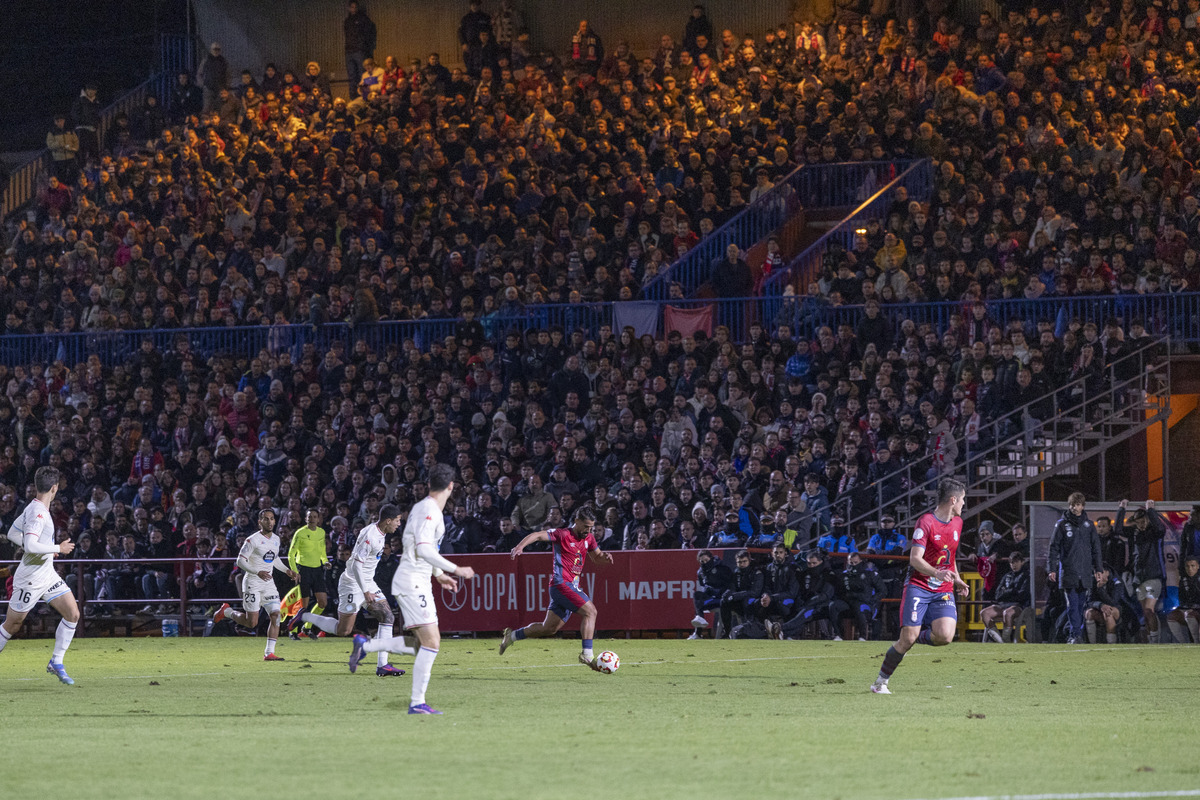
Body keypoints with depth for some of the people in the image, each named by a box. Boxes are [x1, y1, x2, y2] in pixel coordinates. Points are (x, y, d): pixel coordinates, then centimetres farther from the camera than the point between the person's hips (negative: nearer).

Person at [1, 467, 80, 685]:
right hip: (30, 579, -9)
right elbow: (30, 546, -33)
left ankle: (56, 662, 7)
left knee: (73, 614, 0)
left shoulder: (32, 508, 7)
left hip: (47, 575, 9)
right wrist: (58, 548, -22)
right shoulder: (38, 513, -22)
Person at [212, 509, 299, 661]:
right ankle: (226, 611, 22)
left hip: (268, 583, 6)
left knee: (276, 616, -9)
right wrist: (257, 572, -27)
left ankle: (269, 653, -5)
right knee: (251, 623, -5)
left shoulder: (276, 539, 10)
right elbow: (240, 561, -15)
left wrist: (287, 570, 12)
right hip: (252, 583, -6)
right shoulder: (253, 540, -13)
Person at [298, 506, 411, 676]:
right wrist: (365, 592, -25)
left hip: (367, 583, 10)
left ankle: (382, 665, -5)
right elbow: (356, 565, -26)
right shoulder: (370, 536, -24)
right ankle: (305, 617, 16)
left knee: (387, 617, -3)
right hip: (353, 583, -9)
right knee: (343, 630, -3)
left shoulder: (380, 533, 7)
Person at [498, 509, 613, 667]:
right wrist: (520, 547, -30)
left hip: (572, 586, 9)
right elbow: (537, 535, -14)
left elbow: (596, 555, 30)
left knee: (549, 628, 12)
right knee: (590, 611, -21)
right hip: (561, 582, -9)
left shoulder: (588, 538, 14)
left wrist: (604, 556, 6)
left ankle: (512, 636, 28)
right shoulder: (563, 534, -9)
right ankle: (587, 654, -23)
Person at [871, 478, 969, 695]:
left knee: (945, 636, -19)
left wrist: (957, 581, 17)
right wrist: (937, 573, -35)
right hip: (919, 586, -5)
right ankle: (880, 682, 5)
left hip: (943, 591, 5)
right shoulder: (926, 522, -11)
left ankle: (917, 639, 14)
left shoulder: (957, 523, 12)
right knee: (907, 639, -13)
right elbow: (915, 559, -19)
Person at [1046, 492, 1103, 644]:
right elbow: (1053, 547, 3)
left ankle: (1078, 634, 10)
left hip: (1085, 572, 2)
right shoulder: (1062, 525, 3)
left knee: (1081, 604, 3)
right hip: (1068, 572, -2)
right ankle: (1075, 633, -10)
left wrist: (1097, 569, 10)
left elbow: (1095, 548, 15)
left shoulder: (1088, 525, 11)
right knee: (1072, 604, -9)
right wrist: (1051, 569, -4)